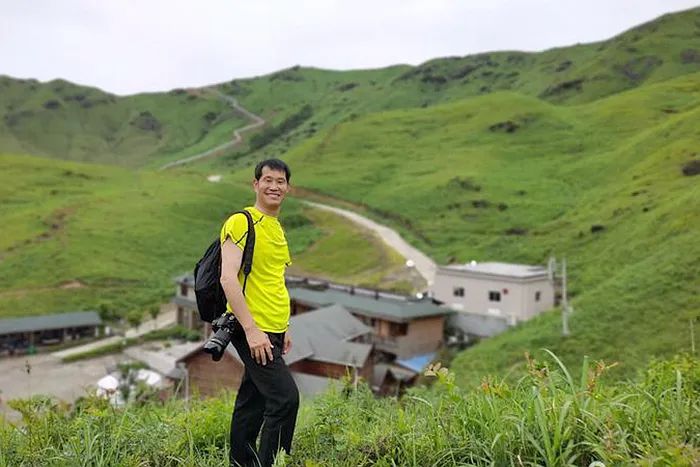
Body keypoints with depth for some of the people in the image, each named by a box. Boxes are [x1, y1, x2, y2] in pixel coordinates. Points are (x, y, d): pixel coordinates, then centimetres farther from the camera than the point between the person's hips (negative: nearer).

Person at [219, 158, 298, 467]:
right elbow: (228, 278, -19)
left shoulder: (276, 226, 17)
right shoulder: (241, 222, -10)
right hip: (253, 330, -8)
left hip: (270, 331, 8)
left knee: (252, 403, 15)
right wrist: (252, 330, -23)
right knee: (286, 398, -13)